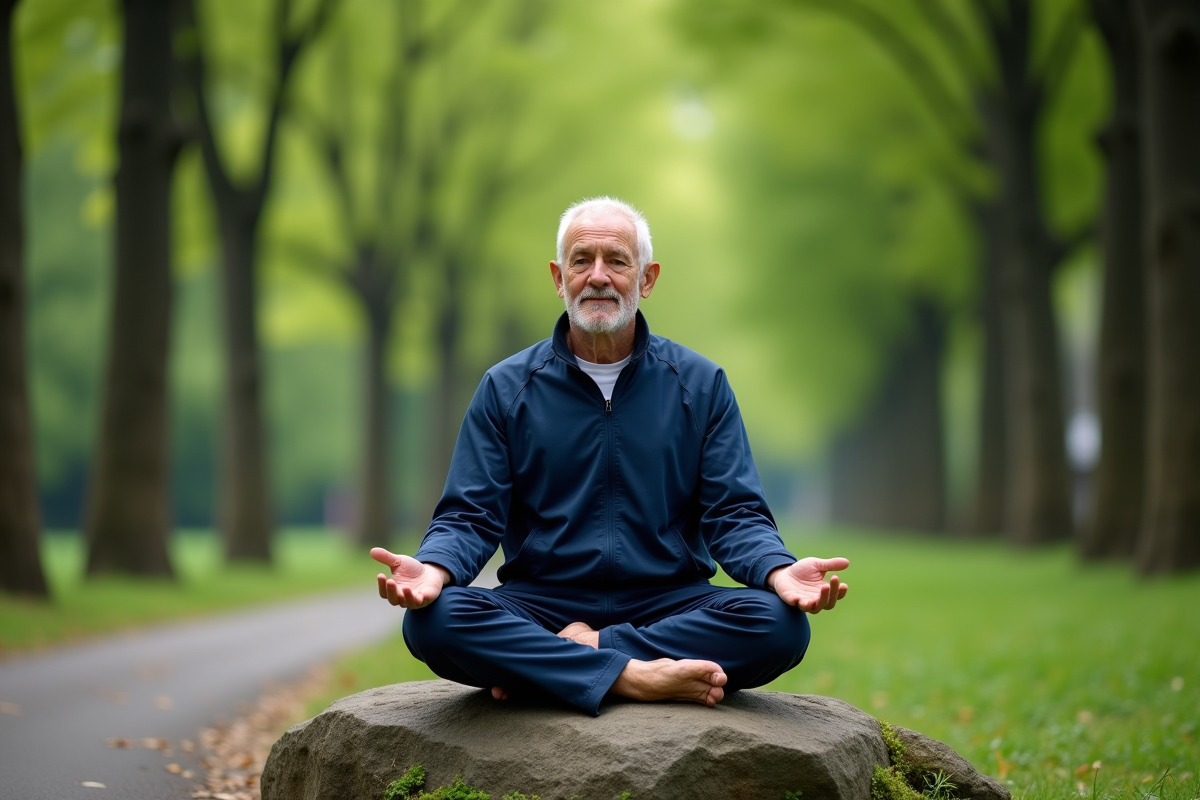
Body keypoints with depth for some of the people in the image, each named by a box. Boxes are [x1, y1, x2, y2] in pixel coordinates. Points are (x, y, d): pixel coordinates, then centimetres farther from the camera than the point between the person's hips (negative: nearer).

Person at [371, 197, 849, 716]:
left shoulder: (700, 385, 9)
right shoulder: (506, 388, 9)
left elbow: (734, 514, 4)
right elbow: (470, 516, 3)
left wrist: (781, 572, -19)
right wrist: (433, 569, -21)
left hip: (668, 606, 1)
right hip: (540, 606, 0)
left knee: (780, 624, -29)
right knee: (433, 620, -29)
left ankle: (545, 662, -24)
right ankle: (635, 675, -30)